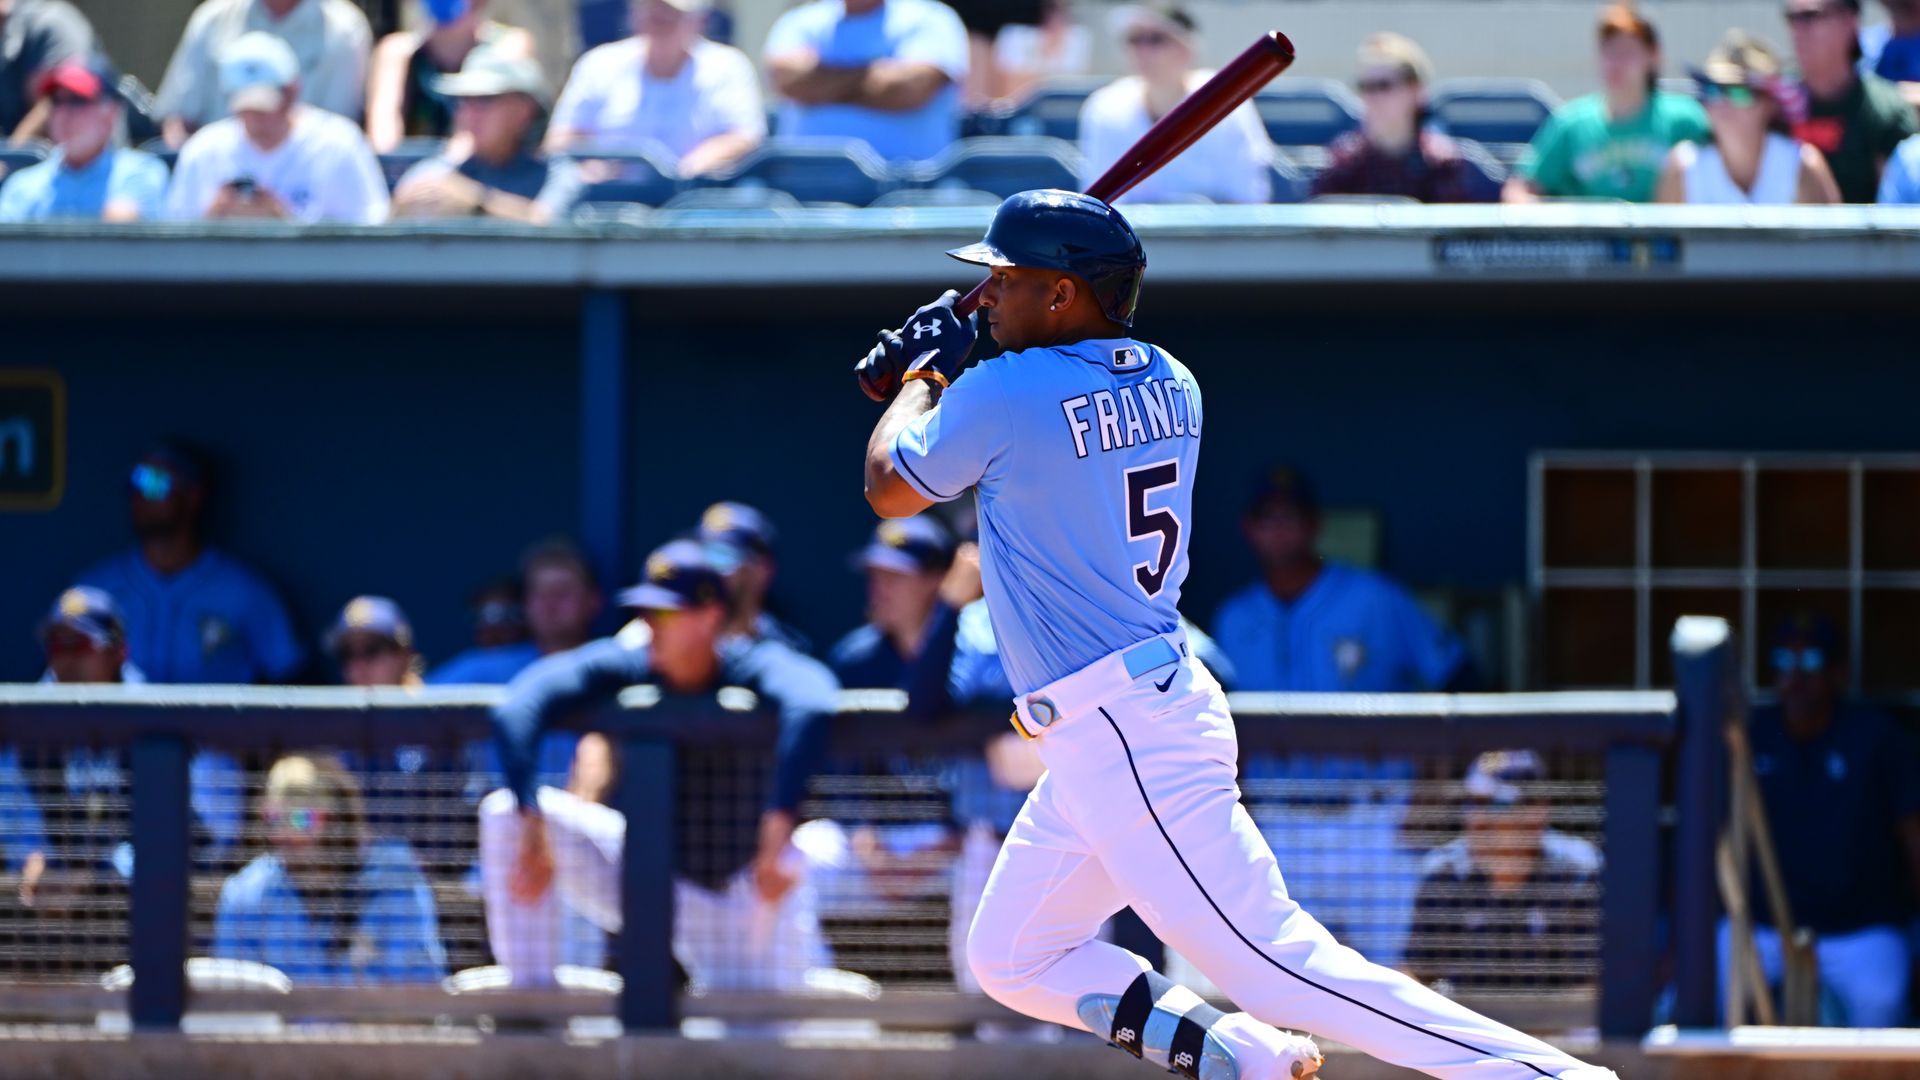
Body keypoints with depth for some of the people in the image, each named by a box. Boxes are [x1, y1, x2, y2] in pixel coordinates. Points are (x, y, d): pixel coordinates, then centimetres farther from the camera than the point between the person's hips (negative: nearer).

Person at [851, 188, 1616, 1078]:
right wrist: (920, 386, 23)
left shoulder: (1002, 396, -15)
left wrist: (923, 378, 19)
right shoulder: (1166, 388, 9)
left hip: (1128, 745, -10)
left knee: (1273, 962, -15)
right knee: (1010, 961, 19)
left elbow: (891, 490, 2)